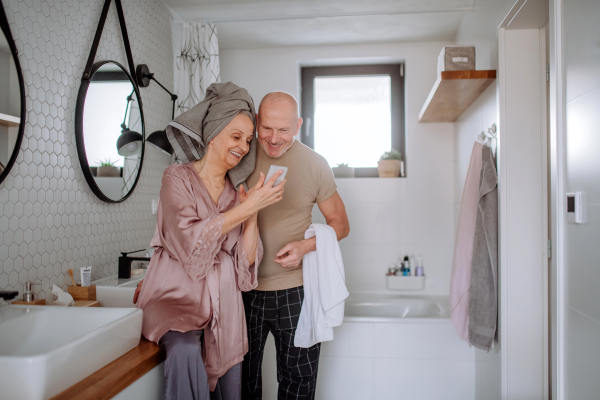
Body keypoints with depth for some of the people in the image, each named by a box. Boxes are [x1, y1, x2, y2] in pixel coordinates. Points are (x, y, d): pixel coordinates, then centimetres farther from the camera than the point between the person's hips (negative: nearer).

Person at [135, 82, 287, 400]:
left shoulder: (236, 191, 9)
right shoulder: (177, 177, -3)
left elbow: (246, 262, 2)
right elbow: (190, 240, -18)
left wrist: (253, 212, -10)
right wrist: (248, 207, -19)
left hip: (223, 305, 5)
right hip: (177, 297, -4)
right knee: (187, 354, -32)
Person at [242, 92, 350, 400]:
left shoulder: (314, 164, -3)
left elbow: (340, 223, 2)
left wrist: (306, 246, -16)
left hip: (295, 288, -1)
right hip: (244, 287, 1)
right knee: (242, 375, 17)